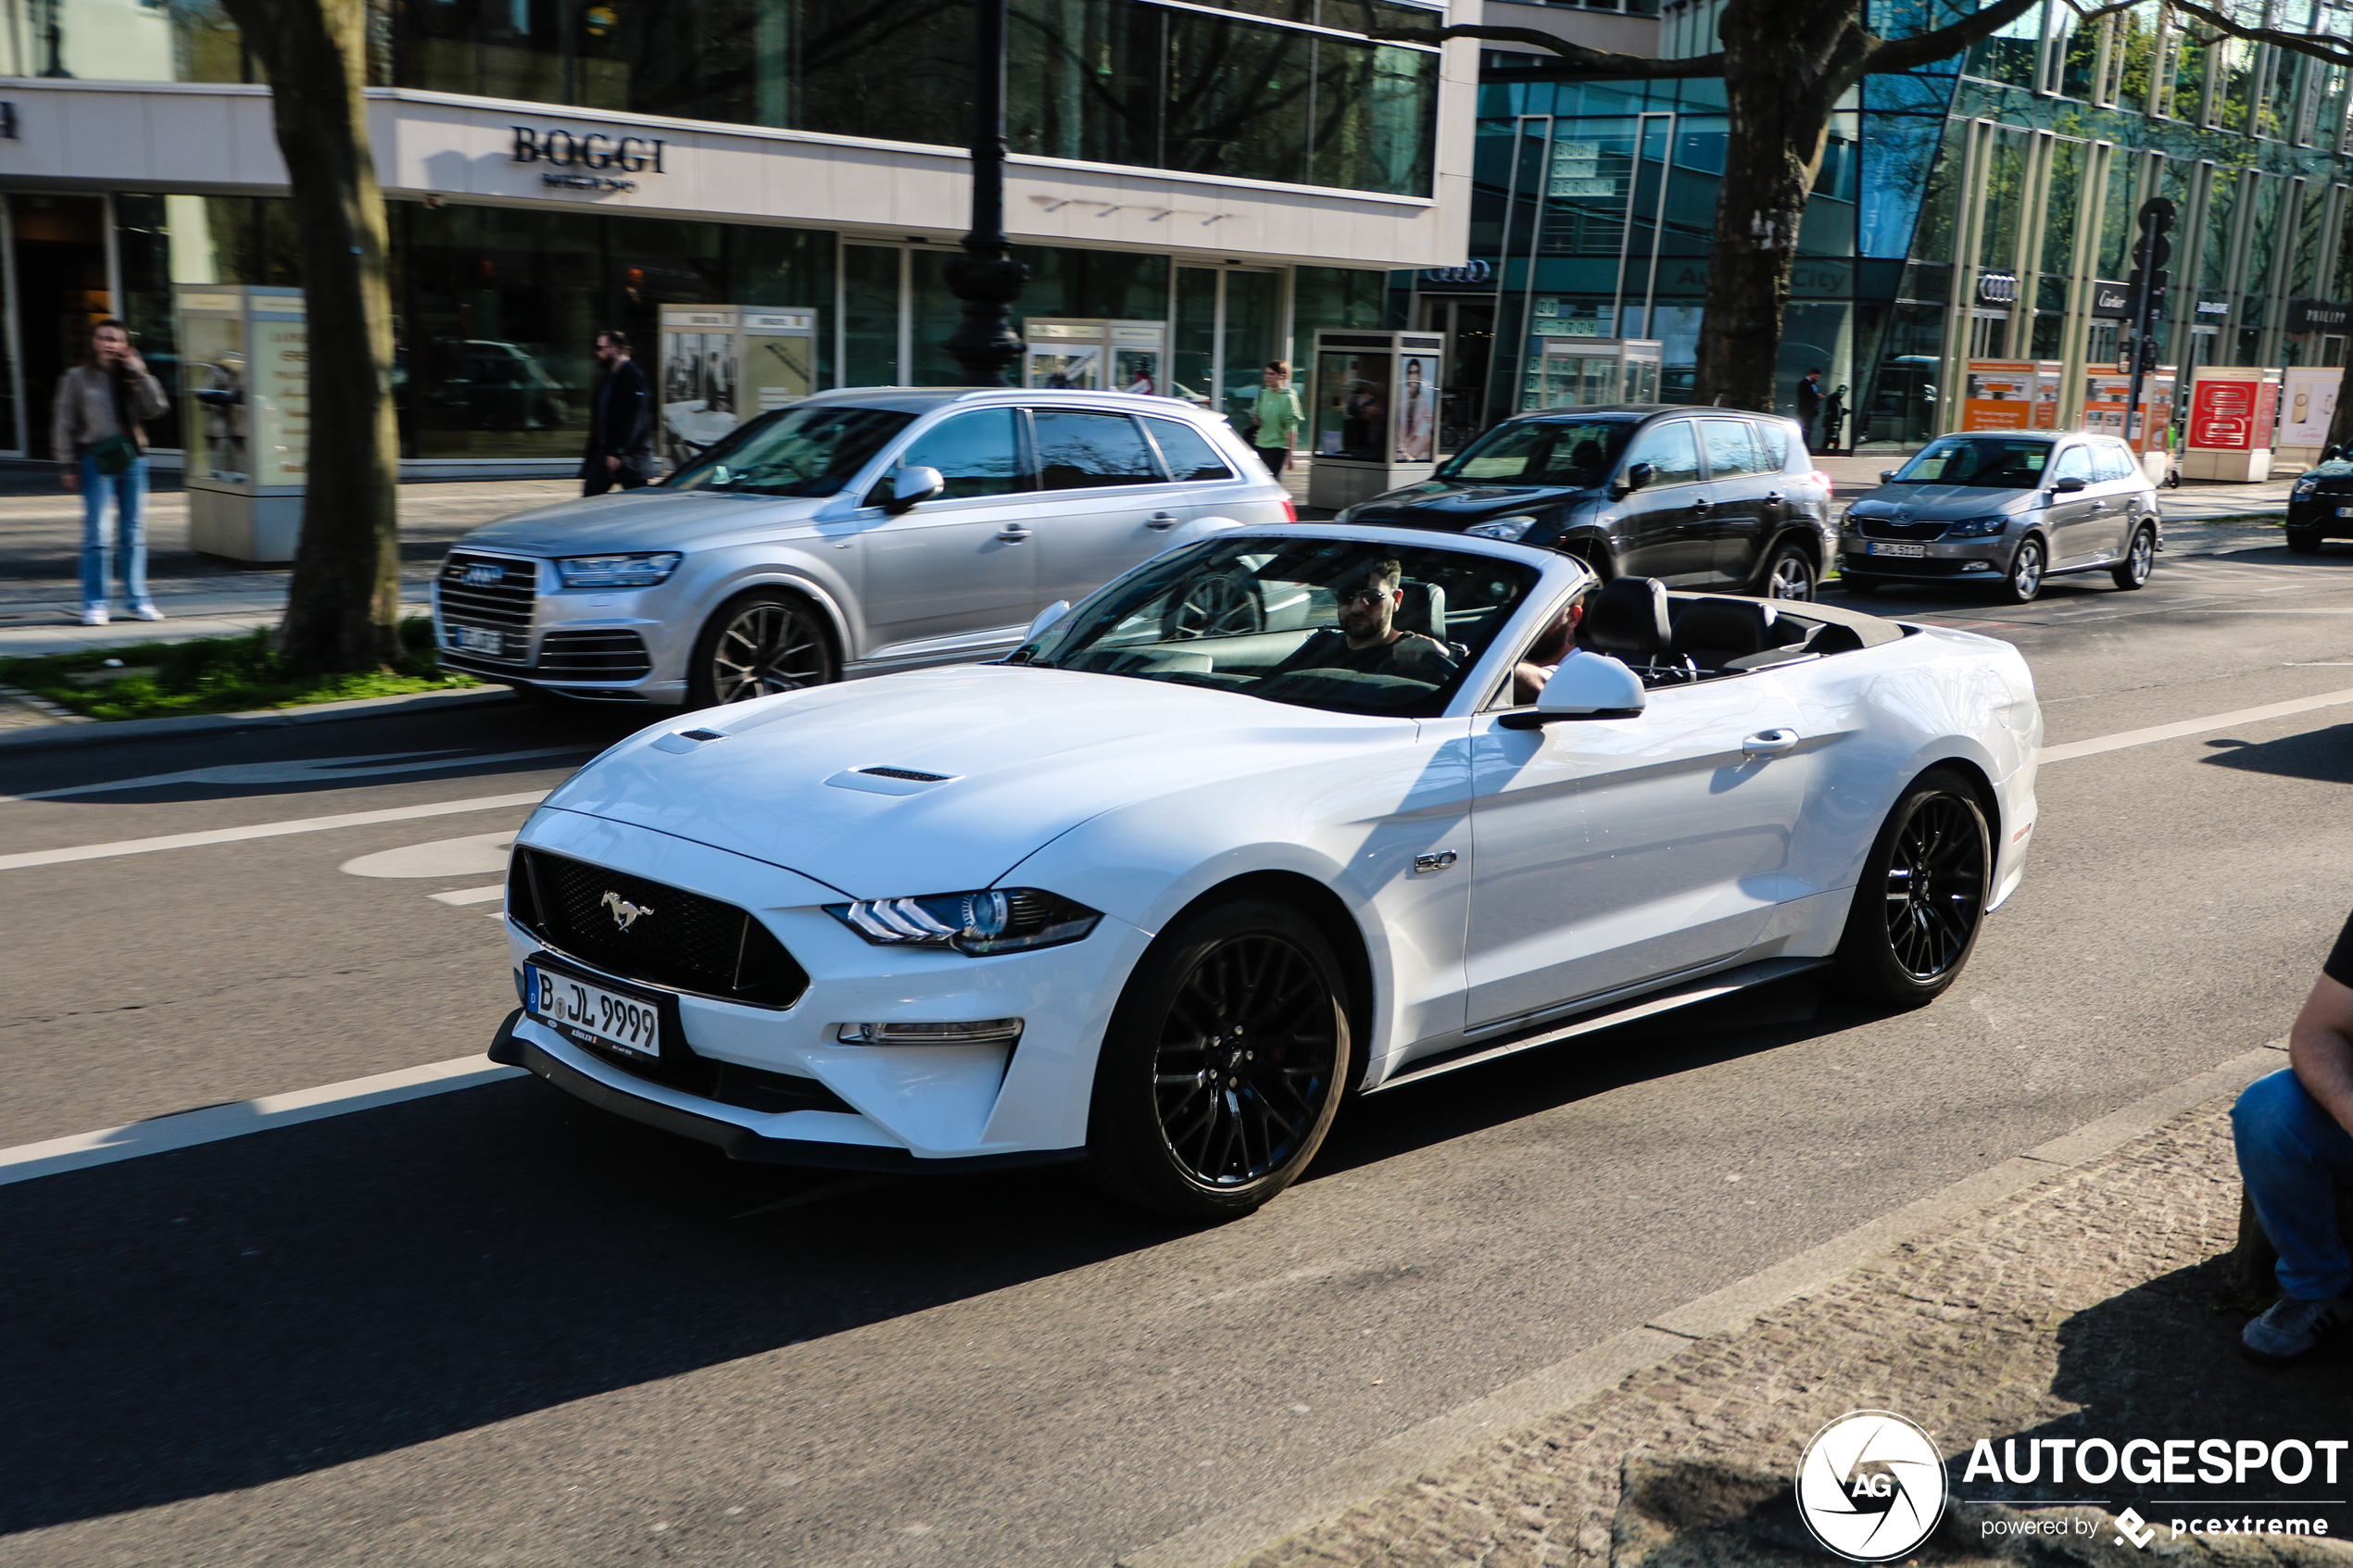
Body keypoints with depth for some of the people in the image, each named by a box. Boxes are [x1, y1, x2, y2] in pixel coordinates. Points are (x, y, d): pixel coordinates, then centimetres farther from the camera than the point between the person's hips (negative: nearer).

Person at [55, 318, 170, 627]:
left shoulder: (132, 377, 11)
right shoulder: (78, 378, 3)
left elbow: (156, 409, -2)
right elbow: (65, 424, 3)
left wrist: (140, 374, -7)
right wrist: (67, 465, -2)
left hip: (132, 459, 3)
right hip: (96, 459, -3)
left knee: (134, 533, 7)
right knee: (96, 534, -5)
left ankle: (136, 600, 14)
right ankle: (94, 604, 0)